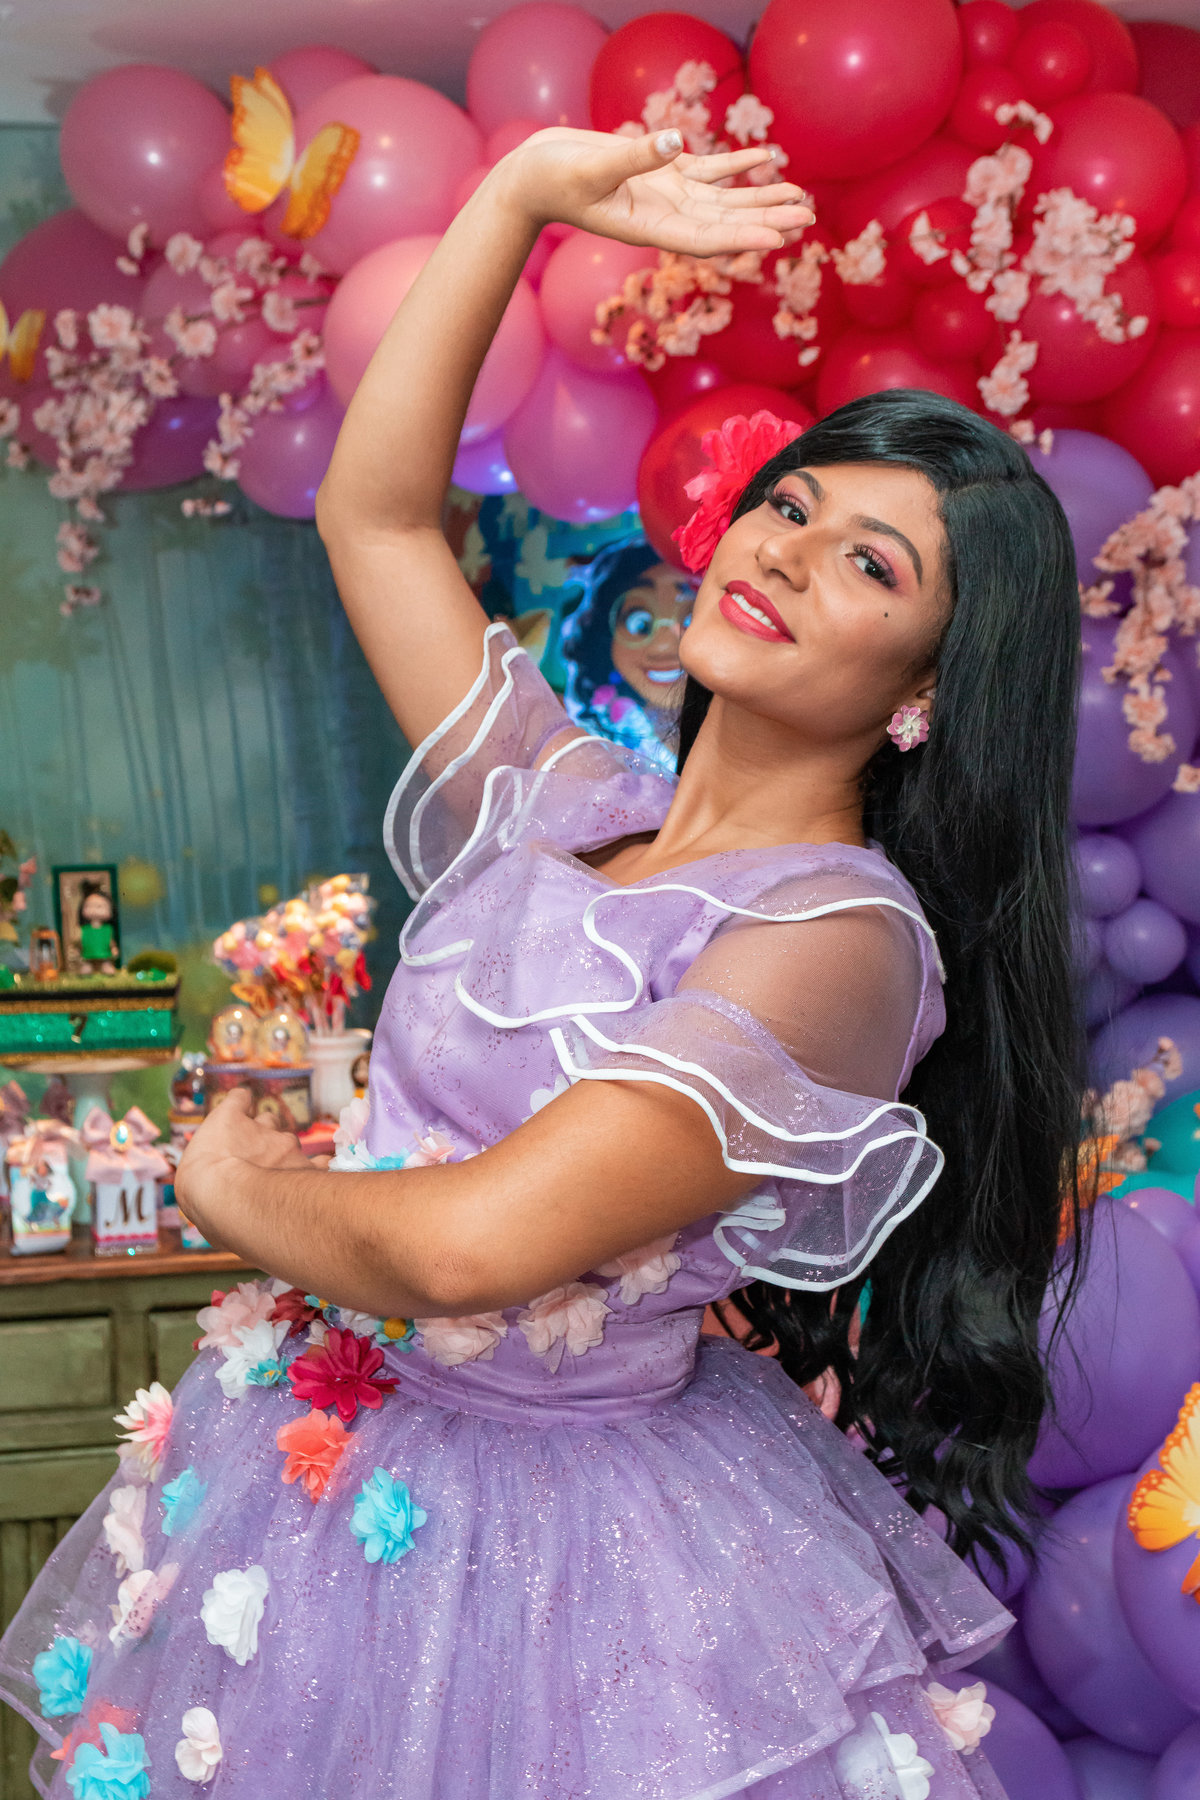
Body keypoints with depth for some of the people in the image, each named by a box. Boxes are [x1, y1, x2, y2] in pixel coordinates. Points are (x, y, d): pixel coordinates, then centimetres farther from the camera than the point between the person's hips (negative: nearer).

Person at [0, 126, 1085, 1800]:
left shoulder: (843, 936, -22)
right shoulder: (562, 797, 0)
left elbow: (474, 1244, -28)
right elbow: (373, 510, 2)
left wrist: (237, 1183, -9)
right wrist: (528, 192, -2)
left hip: (570, 1544, -6)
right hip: (329, 1457, 7)